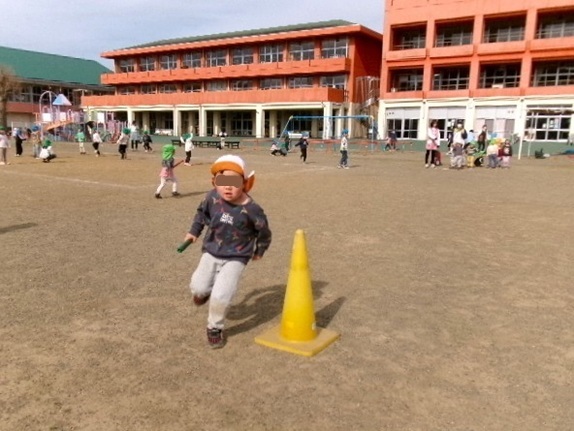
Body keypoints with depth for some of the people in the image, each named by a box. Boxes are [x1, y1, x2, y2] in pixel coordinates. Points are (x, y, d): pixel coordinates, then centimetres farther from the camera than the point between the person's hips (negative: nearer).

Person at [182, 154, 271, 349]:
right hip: (211, 252, 4)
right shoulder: (212, 197, -14)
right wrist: (194, 231, 12)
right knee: (198, 288, -1)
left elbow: (264, 232, -5)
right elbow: (202, 212, 11)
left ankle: (215, 328, 15)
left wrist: (259, 251, 8)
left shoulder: (251, 209, -24)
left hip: (236, 258, -4)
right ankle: (205, 291, 39)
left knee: (221, 296, -14)